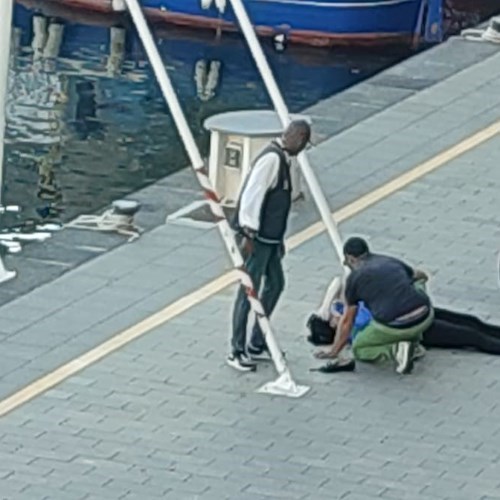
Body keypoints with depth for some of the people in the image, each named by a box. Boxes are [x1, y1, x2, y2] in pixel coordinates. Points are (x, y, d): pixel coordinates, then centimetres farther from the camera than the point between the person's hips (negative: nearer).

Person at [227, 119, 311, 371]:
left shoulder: (282, 159, 12)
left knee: (275, 284, 18)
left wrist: (279, 238, 22)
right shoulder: (272, 159, -19)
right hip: (256, 237, -11)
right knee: (249, 290, -4)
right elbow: (252, 195, -24)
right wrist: (249, 234, -25)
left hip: (269, 237, 11)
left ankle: (256, 344, 28)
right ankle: (237, 351, 3)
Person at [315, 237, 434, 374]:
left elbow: (347, 320, 15)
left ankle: (395, 349, -6)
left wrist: (334, 351, 27)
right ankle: (413, 338, 19)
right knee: (417, 283, 35)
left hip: (393, 327, -4)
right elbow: (421, 275, 43)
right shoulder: (391, 262, 21)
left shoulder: (355, 277, 9)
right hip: (425, 318, 4)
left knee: (359, 349, 23)